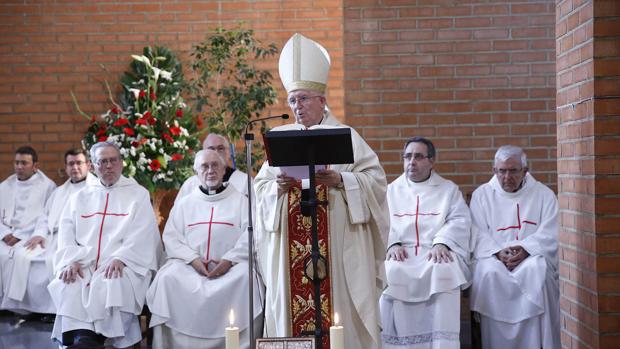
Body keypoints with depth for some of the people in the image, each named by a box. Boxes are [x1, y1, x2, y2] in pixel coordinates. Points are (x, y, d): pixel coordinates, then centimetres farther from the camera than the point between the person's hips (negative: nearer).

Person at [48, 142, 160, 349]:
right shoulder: (81, 197, 22)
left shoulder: (138, 194, 12)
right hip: (83, 264, 3)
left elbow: (142, 235, -2)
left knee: (109, 287, -34)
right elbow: (66, 233, 12)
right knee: (69, 287, -29)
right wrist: (71, 260, -9)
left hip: (122, 265, -3)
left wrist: (119, 258, -18)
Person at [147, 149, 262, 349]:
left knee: (246, 277, -33)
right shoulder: (184, 203, 19)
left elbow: (250, 235, 1)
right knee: (167, 279, -27)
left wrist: (229, 260, -14)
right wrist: (193, 259, -9)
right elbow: (171, 237, 9)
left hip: (230, 266, -2)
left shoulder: (239, 200, 14)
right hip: (190, 265, 2)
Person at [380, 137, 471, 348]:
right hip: (400, 253, 1)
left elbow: (460, 222, 5)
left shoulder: (449, 190, 21)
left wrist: (441, 243, -15)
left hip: (436, 252, -1)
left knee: (444, 271, -36)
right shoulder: (391, 191, 24)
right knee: (392, 273, -33)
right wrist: (393, 244, -12)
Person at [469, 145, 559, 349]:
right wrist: (498, 252, -15)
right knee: (488, 272, -33)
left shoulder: (543, 194, 10)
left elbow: (549, 234, 0)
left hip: (532, 255, 0)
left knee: (537, 269, -34)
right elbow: (478, 234, 4)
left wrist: (525, 249, -17)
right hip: (494, 256, 1)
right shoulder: (481, 195, 12)